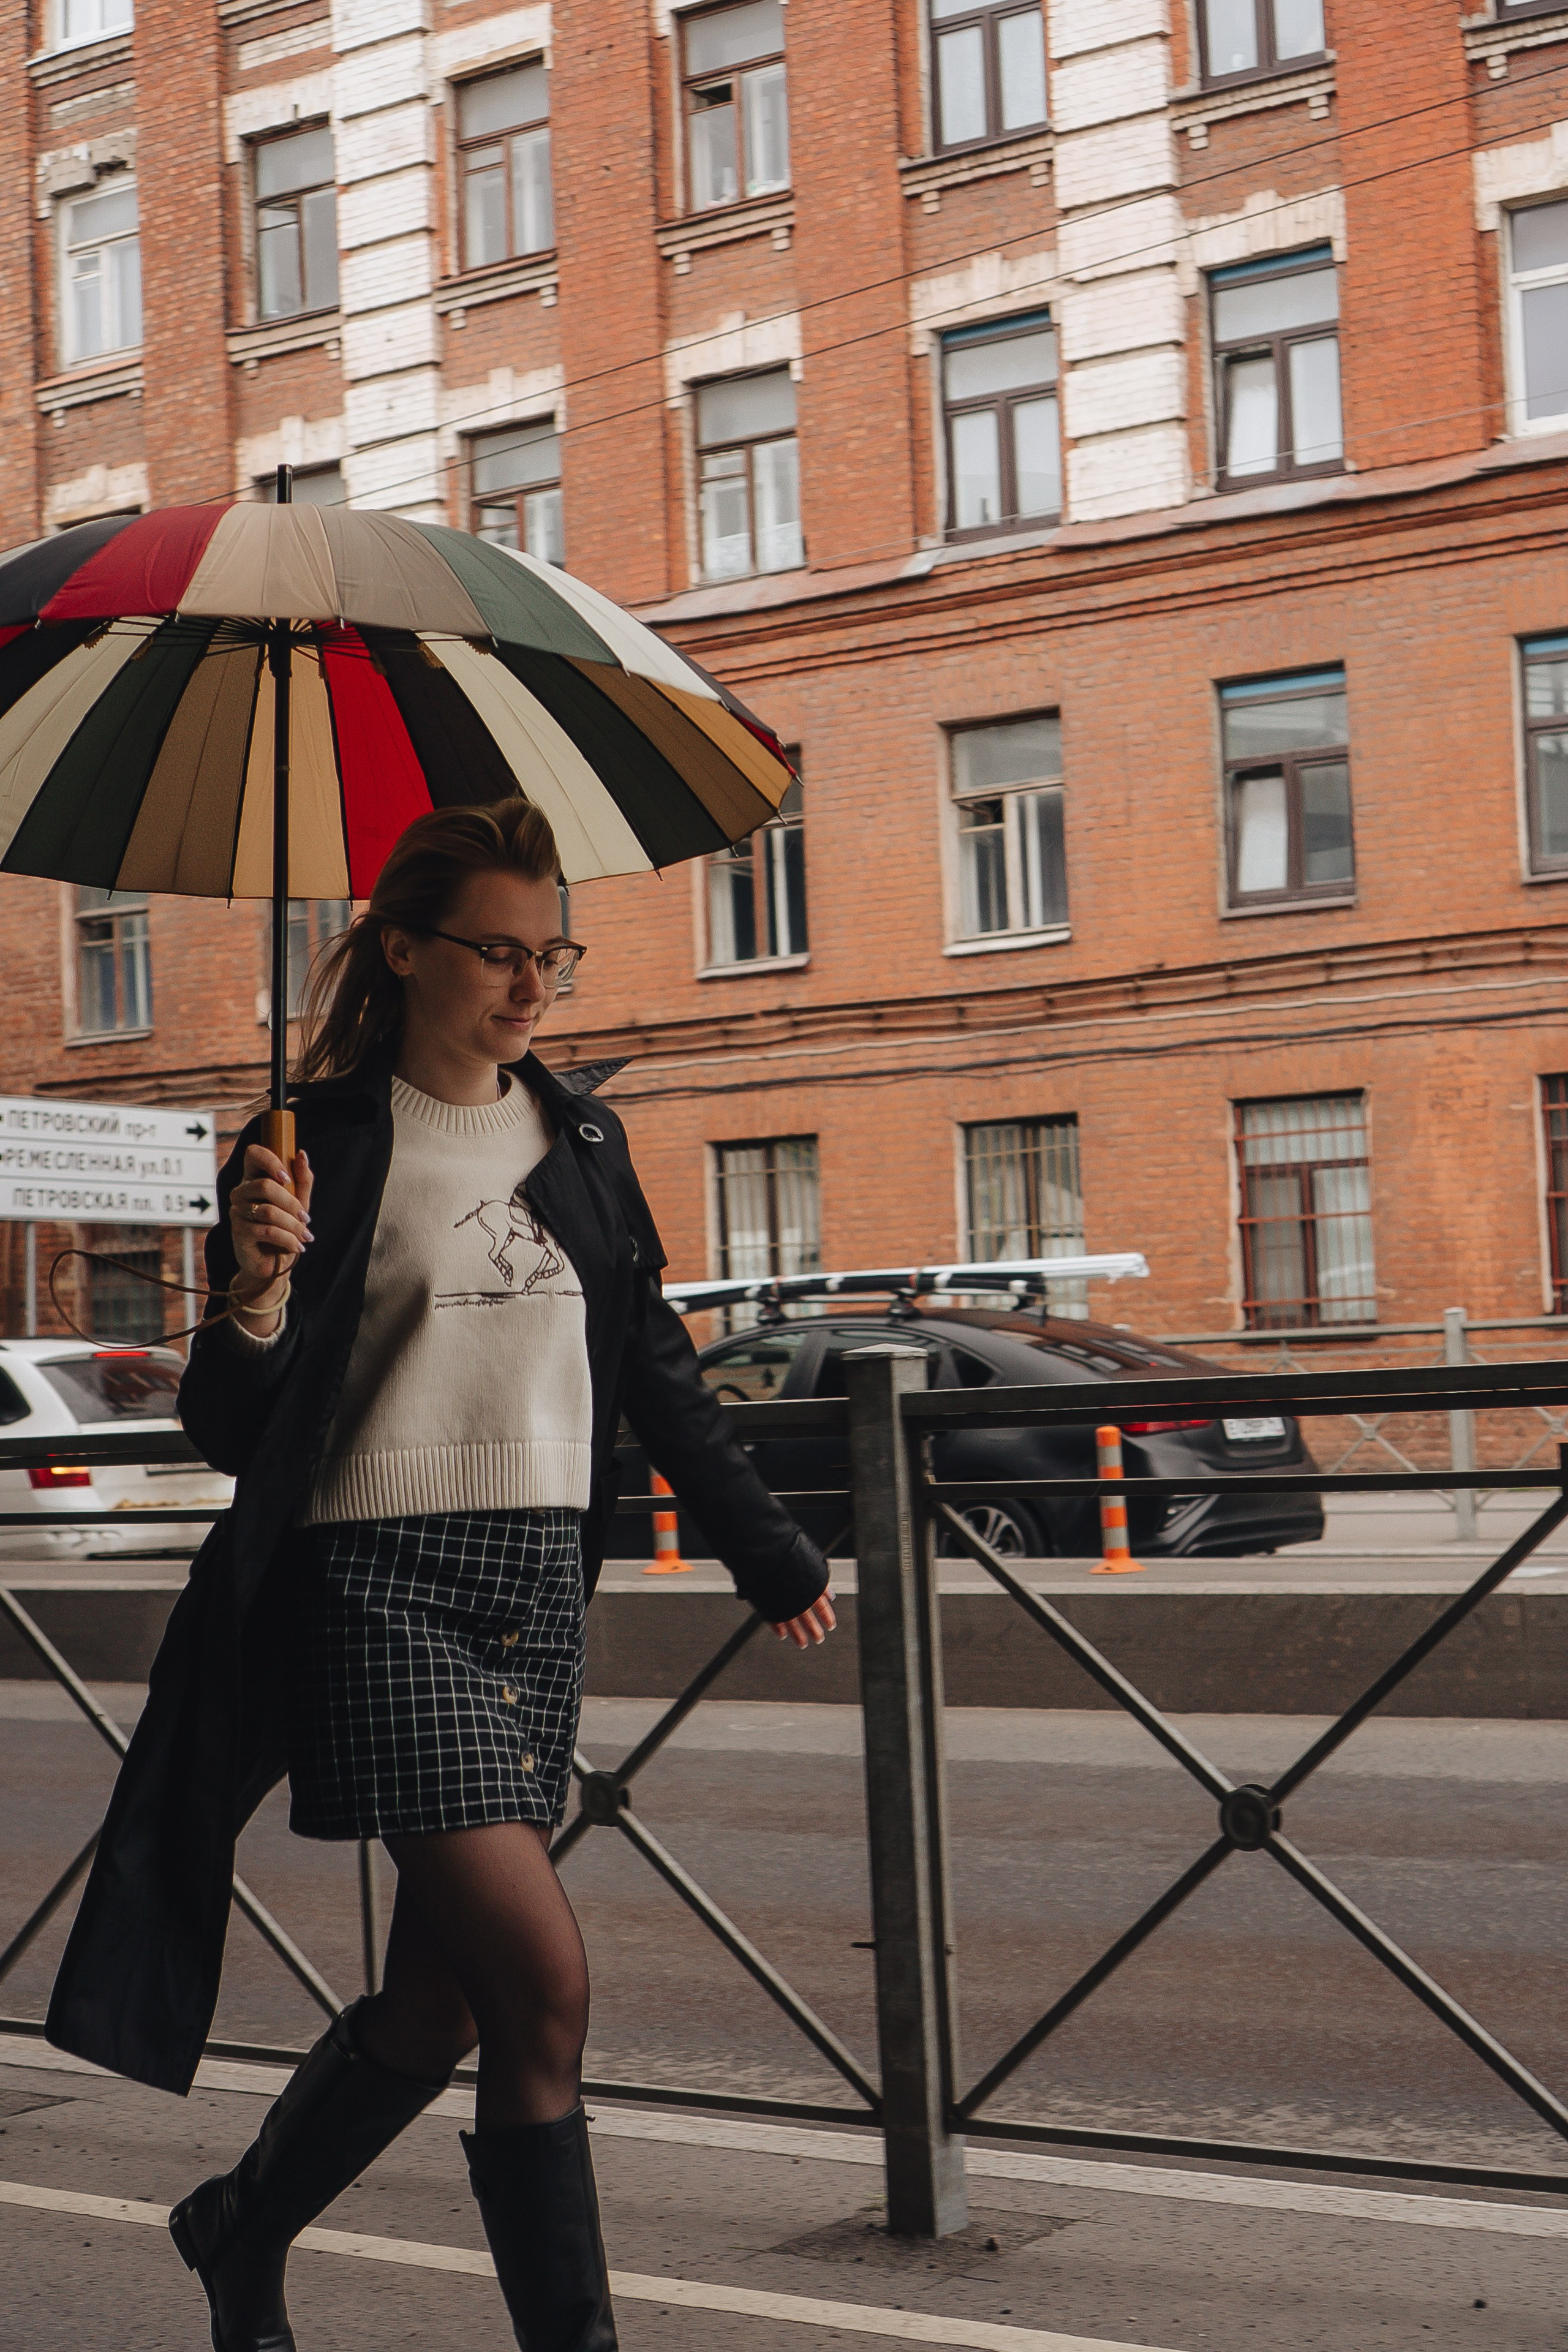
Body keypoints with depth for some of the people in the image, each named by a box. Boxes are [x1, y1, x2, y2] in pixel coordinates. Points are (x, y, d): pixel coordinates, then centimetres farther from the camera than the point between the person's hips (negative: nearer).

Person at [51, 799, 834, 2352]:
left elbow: (654, 1373, 21)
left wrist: (769, 1556, 27)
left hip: (540, 1581, 6)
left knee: (443, 2002, 10)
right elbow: (230, 1433, -7)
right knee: (543, 1986, -15)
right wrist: (255, 1294, -27)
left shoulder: (582, 1140, 11)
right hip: (382, 1581, -6)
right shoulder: (322, 1144, -5)